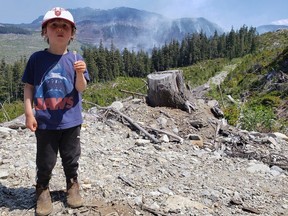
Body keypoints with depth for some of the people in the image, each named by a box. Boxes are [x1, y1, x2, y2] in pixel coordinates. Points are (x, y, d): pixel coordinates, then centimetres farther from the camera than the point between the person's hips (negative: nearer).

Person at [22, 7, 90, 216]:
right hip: (45, 121, 0)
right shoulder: (37, 58, -3)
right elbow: (28, 87, 0)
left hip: (70, 120, 1)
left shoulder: (75, 58, -2)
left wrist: (80, 73, -28)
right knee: (45, 161, 10)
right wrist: (29, 114, -6)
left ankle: (73, 185, 36)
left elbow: (81, 88, -7)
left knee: (71, 158, 16)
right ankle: (42, 190, 32)